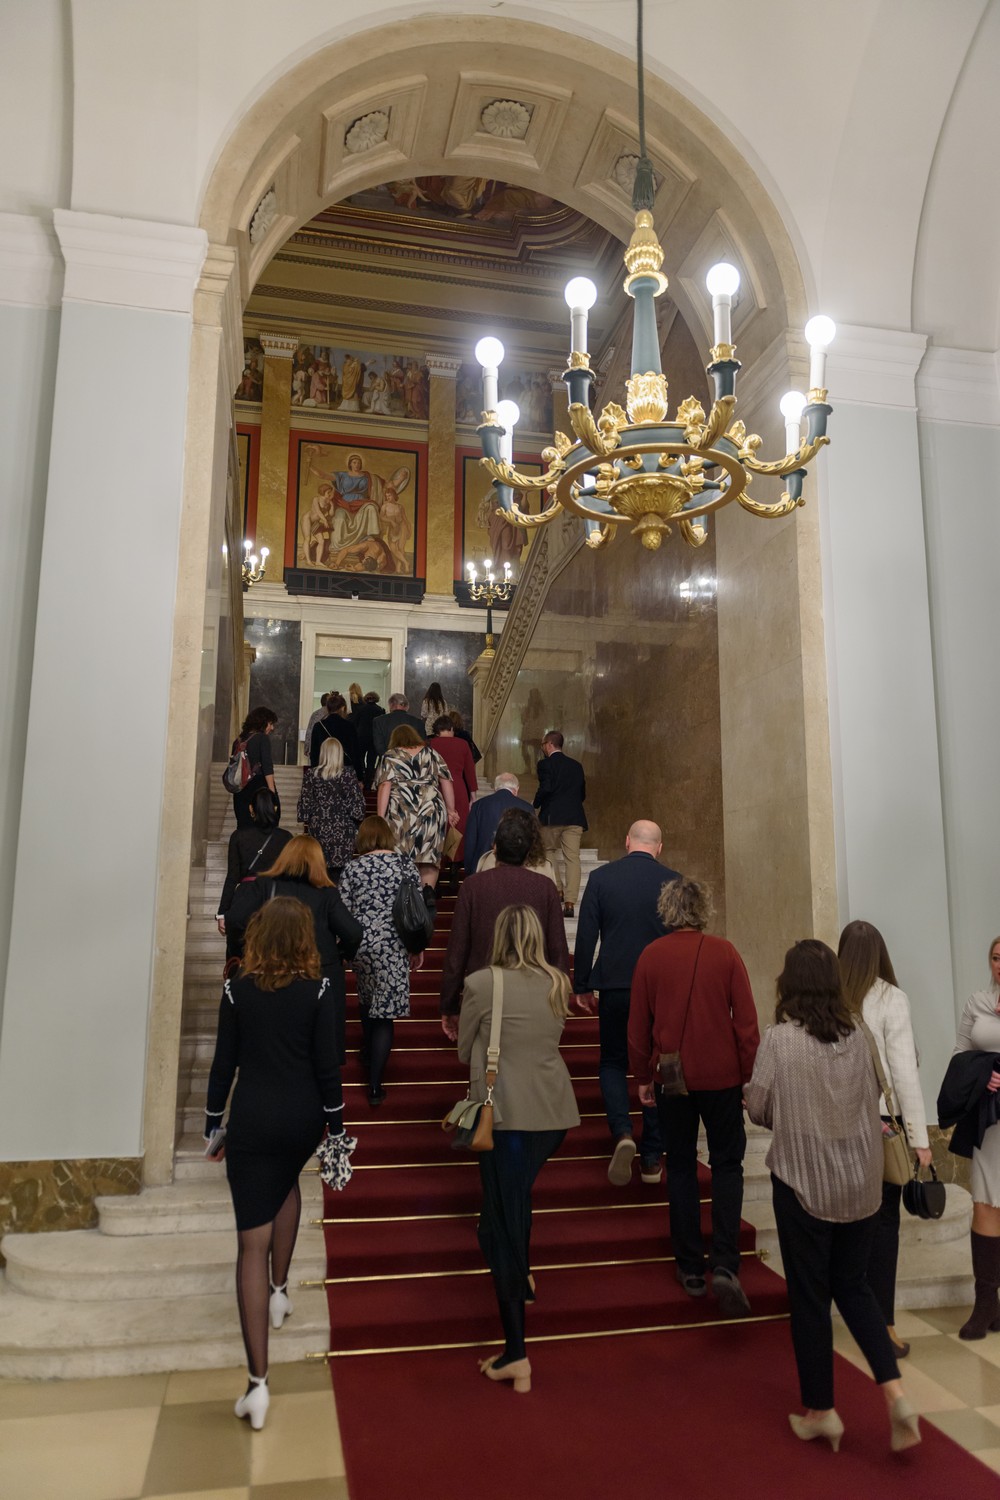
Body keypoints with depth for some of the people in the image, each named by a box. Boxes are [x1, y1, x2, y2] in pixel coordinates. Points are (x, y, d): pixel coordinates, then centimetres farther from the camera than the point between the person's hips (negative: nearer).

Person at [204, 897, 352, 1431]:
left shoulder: (237, 990, -4)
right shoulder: (316, 991, -6)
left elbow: (223, 1065, 0)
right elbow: (327, 1066, -5)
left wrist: (214, 1126, 12)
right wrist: (336, 1127, 5)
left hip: (251, 1122, -1)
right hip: (302, 1119, 1)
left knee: (252, 1243, 1)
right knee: (287, 1185, 35)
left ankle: (257, 1381, -2)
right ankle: (279, 1290, 36)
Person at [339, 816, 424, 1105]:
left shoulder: (352, 867, -1)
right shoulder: (404, 862, -2)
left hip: (359, 944, 2)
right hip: (392, 948, -2)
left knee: (367, 1000, 25)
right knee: (384, 1010, 0)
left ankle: (367, 1055, 41)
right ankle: (375, 1085, -2)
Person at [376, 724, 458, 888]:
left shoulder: (390, 756, 10)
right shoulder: (431, 753, 17)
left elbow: (385, 786, -2)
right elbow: (446, 782, 12)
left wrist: (380, 817, -5)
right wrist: (450, 809, 17)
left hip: (401, 812, -1)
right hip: (432, 810, 2)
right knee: (430, 856, 8)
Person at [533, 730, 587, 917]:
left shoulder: (545, 764, -3)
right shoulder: (576, 765, 14)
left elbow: (545, 789, -16)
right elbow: (582, 793, 15)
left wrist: (535, 804, 0)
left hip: (552, 817, -4)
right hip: (574, 818, 4)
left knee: (549, 851, 19)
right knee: (572, 857, 0)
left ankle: (557, 889, 12)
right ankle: (570, 903, -4)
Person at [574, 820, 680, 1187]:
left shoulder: (601, 877, -3)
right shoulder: (673, 882, -2)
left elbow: (585, 937, -3)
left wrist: (582, 987, 5)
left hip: (614, 986, -1)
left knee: (613, 1062, 14)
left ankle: (623, 1133, -8)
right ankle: (652, 1158, 17)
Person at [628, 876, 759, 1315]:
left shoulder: (650, 956, -6)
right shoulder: (724, 953, -9)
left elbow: (638, 1026, 0)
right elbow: (746, 1021, -7)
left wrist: (643, 1077, 12)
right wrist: (749, 1074, 5)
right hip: (721, 1077, -1)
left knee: (681, 1167, 14)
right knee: (726, 1165, 11)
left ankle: (690, 1268, 19)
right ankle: (724, 1264, -3)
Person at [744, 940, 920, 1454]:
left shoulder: (780, 1038, -16)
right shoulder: (857, 1037, -4)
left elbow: (757, 1108, -9)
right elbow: (871, 1102, 5)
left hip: (804, 1184, -4)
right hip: (860, 1184, 4)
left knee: (810, 1296, 11)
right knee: (853, 1285, 21)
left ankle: (820, 1411, 22)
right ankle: (894, 1393, 9)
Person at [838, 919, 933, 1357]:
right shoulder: (891, 999, -10)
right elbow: (904, 1073, -10)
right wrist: (919, 1136, -4)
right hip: (879, 1121, -3)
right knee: (883, 1221, 6)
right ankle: (883, 1326, 11)